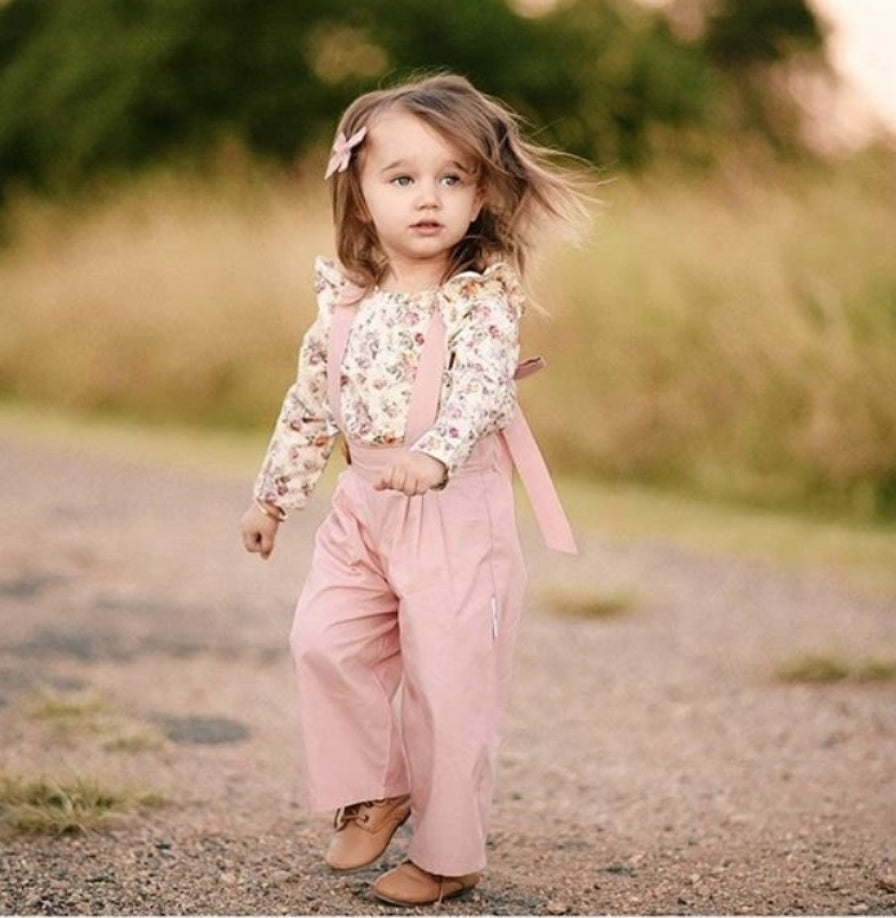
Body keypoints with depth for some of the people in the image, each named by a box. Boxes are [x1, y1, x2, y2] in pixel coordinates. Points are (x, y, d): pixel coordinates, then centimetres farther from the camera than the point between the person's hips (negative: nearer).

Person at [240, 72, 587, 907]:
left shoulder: (482, 297, -10)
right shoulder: (347, 301, 6)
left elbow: (481, 390, -26)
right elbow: (310, 405, 16)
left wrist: (434, 455, -44)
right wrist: (274, 494, 20)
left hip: (459, 514, -5)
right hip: (363, 510, 5)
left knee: (448, 682, -1)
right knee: (324, 640, -9)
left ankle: (449, 854, 14)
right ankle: (373, 791, 13)